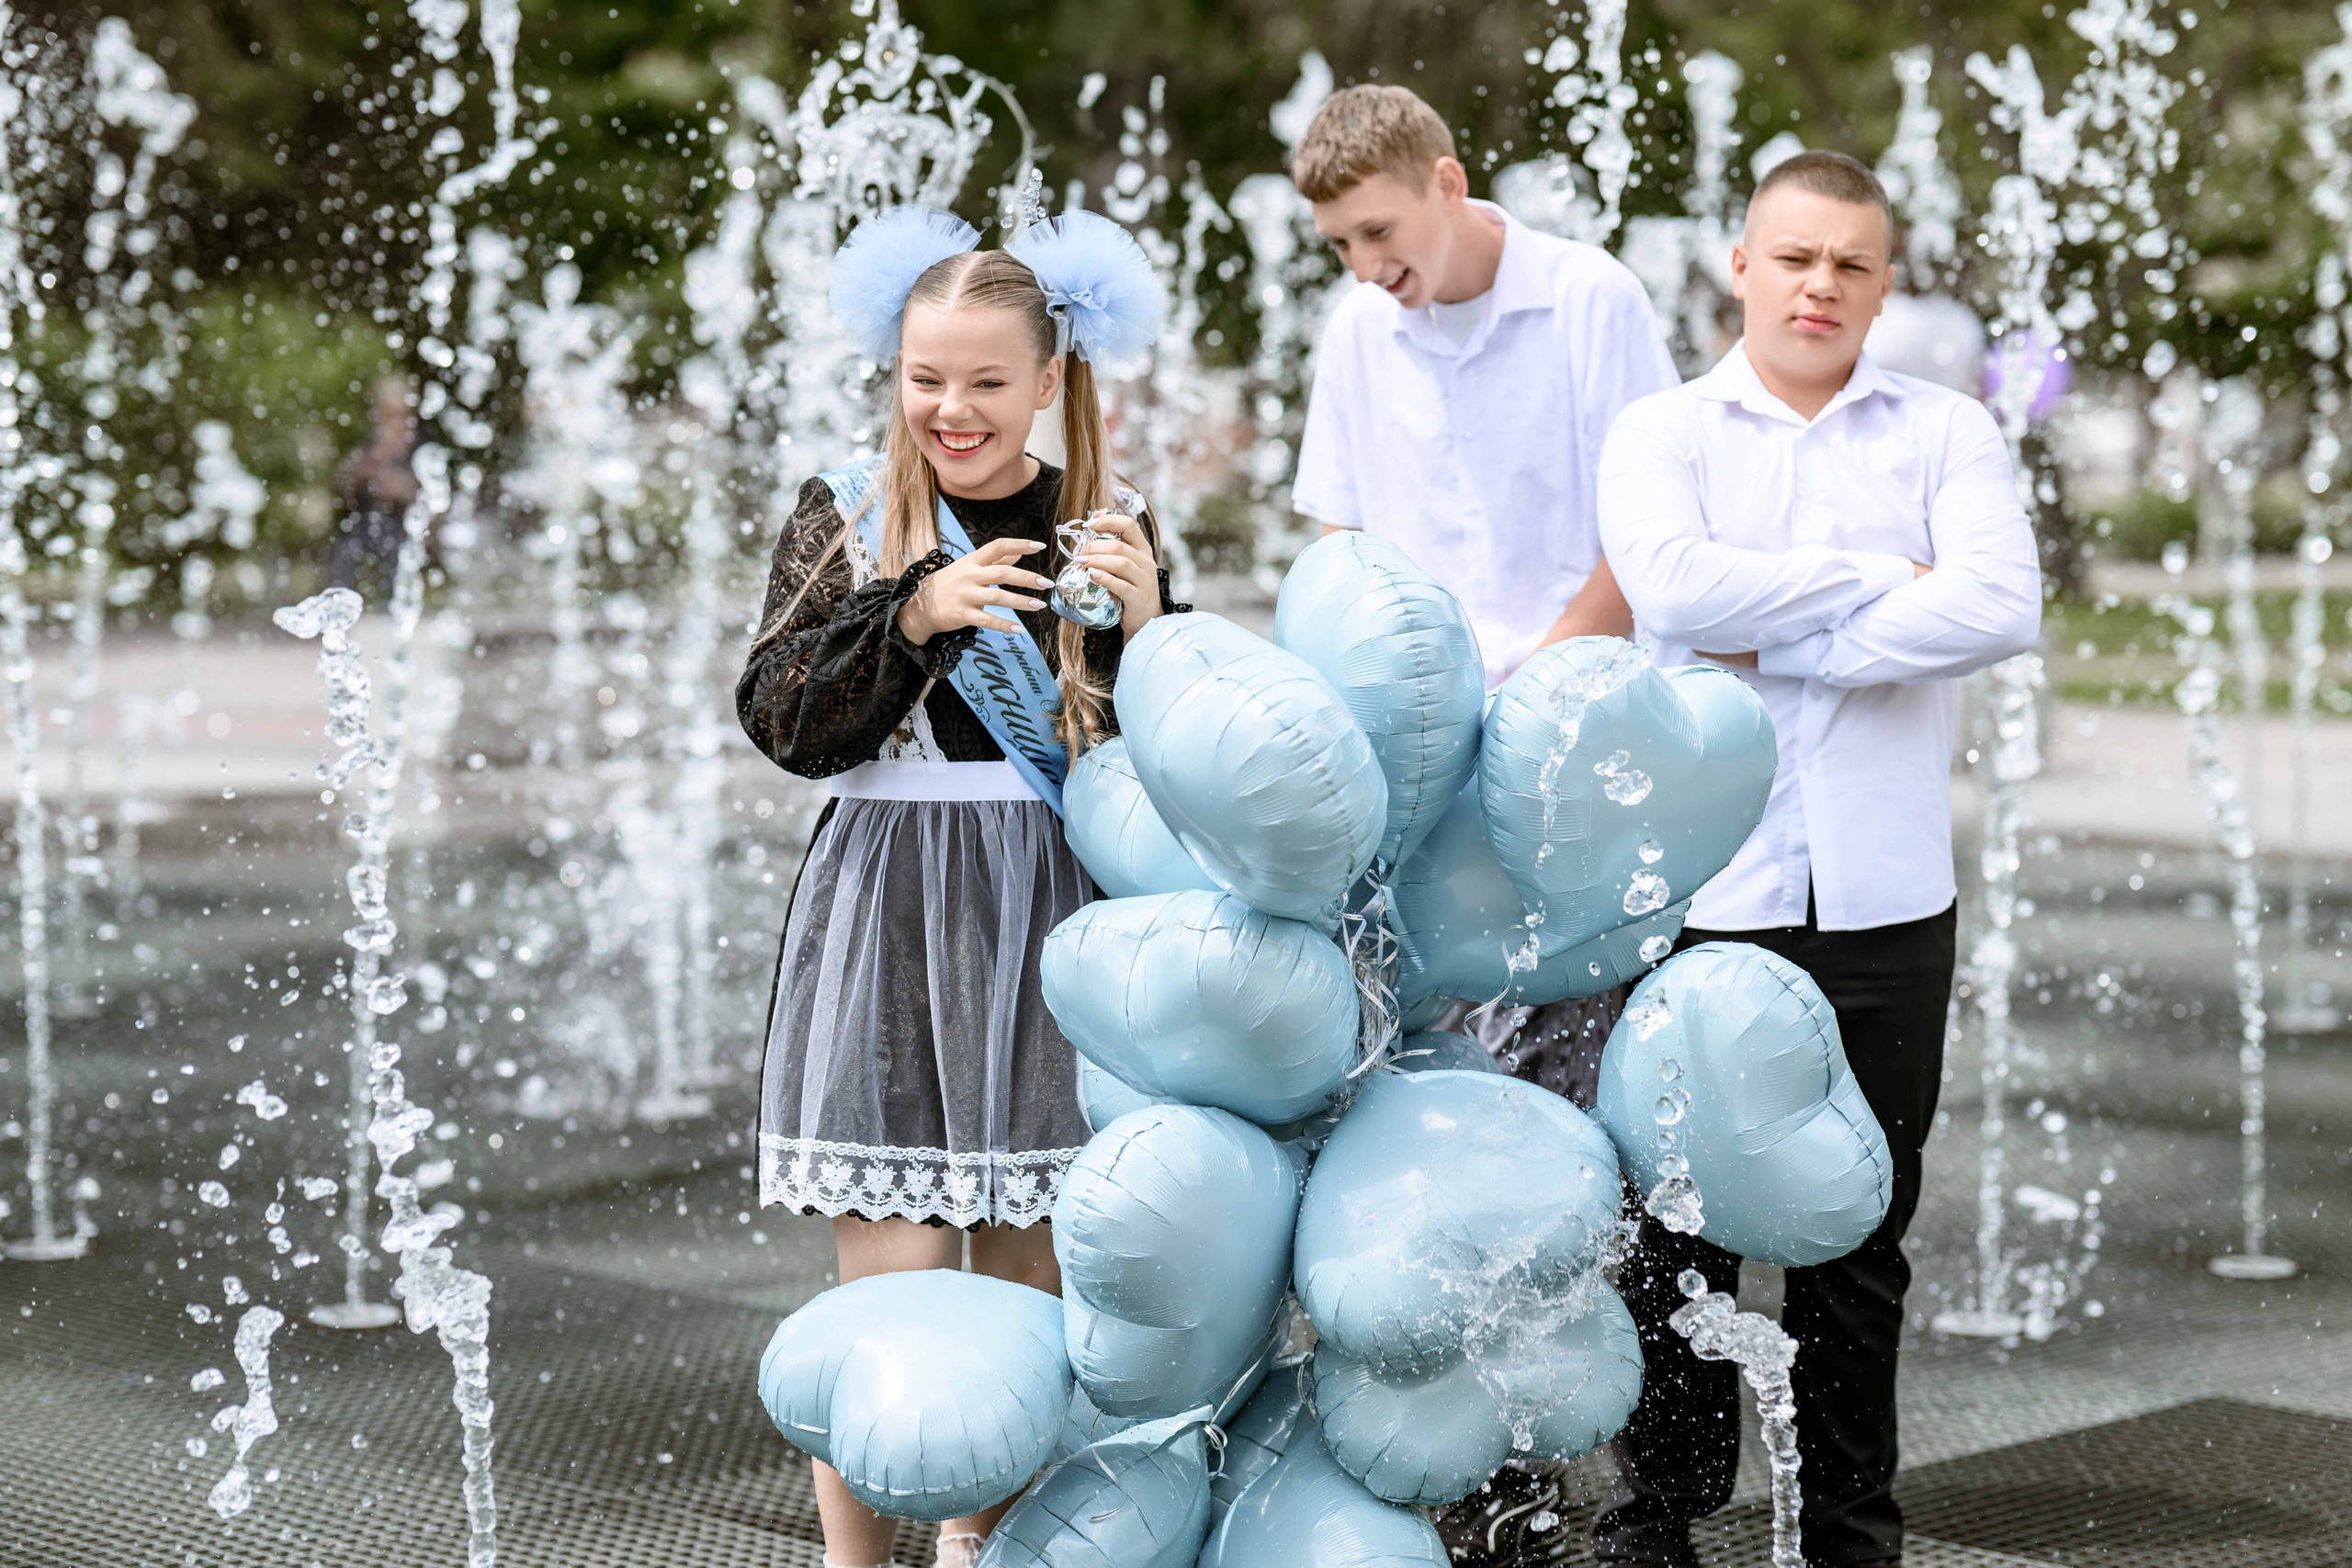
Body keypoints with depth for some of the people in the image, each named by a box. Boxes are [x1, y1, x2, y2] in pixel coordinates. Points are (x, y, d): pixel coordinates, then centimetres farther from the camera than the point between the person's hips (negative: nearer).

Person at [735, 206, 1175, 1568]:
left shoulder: (1109, 526, 7)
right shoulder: (848, 514, 4)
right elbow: (786, 719, -6)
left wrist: (1139, 625, -13)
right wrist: (913, 613, -19)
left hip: (1053, 917, 2)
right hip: (891, 909, -2)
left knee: (1027, 1264, 7)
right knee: (894, 1268, -5)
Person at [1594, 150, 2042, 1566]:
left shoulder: (1947, 433, 9)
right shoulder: (1661, 435, 7)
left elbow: (2004, 605, -10)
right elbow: (1677, 590, -14)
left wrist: (1780, 642, -11)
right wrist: (1884, 578, -9)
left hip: (1886, 901, 1)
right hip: (1706, 887, -1)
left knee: (1861, 1235, 8)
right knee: (1681, 1223, 4)